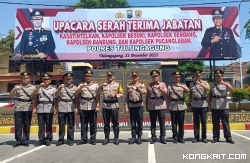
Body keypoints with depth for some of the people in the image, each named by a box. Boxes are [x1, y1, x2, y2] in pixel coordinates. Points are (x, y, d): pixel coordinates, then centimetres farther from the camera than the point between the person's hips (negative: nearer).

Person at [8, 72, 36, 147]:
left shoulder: (33, 87, 9)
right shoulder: (17, 86, 11)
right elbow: (10, 96, 5)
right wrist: (14, 89, -12)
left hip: (28, 108, -1)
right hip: (18, 108, 1)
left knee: (27, 125, 4)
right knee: (18, 125, 2)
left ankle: (25, 140, 13)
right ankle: (18, 140, 11)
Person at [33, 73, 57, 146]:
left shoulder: (53, 89, 11)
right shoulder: (39, 88, 14)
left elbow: (55, 100, 7)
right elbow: (34, 93, -3)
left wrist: (55, 109, -1)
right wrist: (39, 86, -13)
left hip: (49, 109, -1)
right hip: (40, 109, 2)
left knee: (49, 125, 1)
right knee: (41, 125, 3)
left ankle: (48, 140, 9)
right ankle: (41, 140, 11)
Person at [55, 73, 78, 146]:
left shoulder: (75, 87, 11)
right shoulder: (61, 86, 9)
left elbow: (76, 98, 10)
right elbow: (56, 95, -4)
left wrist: (76, 107, 2)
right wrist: (59, 89, -21)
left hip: (71, 108, 0)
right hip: (62, 108, 0)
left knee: (71, 125, 3)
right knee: (61, 124, 3)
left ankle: (70, 140, 11)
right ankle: (61, 140, 12)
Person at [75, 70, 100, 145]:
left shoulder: (96, 84, 9)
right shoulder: (81, 85, 11)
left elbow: (98, 96, 4)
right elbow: (76, 93, -3)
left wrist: (97, 106, -4)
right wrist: (82, 86, -16)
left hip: (92, 107, -1)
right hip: (83, 107, 1)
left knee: (93, 124, 2)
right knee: (83, 124, 5)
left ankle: (93, 139, 12)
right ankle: (83, 139, 14)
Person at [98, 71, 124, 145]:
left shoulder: (117, 85, 5)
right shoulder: (104, 85, 10)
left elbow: (121, 94, 4)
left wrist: (115, 95, -12)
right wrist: (101, 86, -15)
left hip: (114, 105, -2)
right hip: (105, 106, 2)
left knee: (115, 122, 2)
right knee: (106, 123, 6)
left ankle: (116, 138, 11)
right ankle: (107, 138, 15)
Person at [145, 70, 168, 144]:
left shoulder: (162, 84, 7)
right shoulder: (149, 85, 12)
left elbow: (165, 92, -9)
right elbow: (147, 96, 15)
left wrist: (159, 88, -21)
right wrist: (146, 106, 12)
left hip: (161, 105, -2)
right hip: (152, 106, 2)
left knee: (162, 122, 0)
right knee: (153, 122, 5)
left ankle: (162, 137, 9)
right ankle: (153, 137, 13)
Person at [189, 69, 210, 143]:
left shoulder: (204, 82, 5)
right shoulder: (191, 84, 11)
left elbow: (208, 89, -16)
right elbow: (190, 95, 14)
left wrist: (200, 83, -22)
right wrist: (189, 104, 9)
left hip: (203, 104, -2)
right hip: (195, 104, 2)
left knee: (204, 121, 1)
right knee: (196, 122, 6)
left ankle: (204, 137, 11)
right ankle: (196, 137, 12)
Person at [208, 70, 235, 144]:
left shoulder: (226, 84, 2)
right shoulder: (212, 84, 11)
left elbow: (232, 89, -17)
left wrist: (224, 83, -30)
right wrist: (209, 103, 10)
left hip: (224, 106, -3)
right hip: (214, 106, 3)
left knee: (225, 123, 1)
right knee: (215, 123, 7)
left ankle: (228, 137, 10)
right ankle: (216, 137, 15)